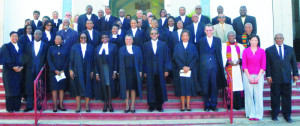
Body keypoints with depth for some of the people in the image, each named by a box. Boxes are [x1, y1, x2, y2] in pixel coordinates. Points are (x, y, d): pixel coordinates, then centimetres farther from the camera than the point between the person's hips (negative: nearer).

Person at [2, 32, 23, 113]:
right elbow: (7, 59, -8)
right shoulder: (6, 46, 0)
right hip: (9, 71, -4)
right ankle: (10, 108, 5)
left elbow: (23, 58, 10)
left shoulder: (20, 46, 15)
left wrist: (21, 66, -6)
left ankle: (17, 107, 8)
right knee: (10, 89, -2)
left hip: (19, 70, 4)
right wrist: (13, 67, -16)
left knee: (18, 89, 3)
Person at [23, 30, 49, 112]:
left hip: (40, 69, -2)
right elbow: (25, 56, 10)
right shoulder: (28, 45, 12)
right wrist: (27, 63, -2)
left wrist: (43, 66, -5)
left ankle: (39, 105, 10)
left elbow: (46, 57, 4)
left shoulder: (45, 45, 6)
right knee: (29, 87, 2)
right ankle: (29, 105, 9)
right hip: (30, 69, 2)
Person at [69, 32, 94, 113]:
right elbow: (71, 59, 4)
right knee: (78, 88, 3)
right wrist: (70, 70, -4)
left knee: (88, 88, 2)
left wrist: (92, 71, -2)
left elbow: (92, 60, 4)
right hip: (77, 71, 0)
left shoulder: (90, 47, 7)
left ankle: (87, 106, 12)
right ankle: (78, 106, 12)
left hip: (87, 71, 0)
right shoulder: (74, 47, 7)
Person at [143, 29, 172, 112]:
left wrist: (166, 70, -3)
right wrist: (145, 71, -1)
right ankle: (151, 106, 13)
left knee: (160, 89, 3)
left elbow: (167, 58, 4)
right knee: (151, 89, 3)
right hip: (150, 71, 0)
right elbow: (144, 59, 5)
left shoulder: (163, 45, 6)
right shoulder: (145, 45, 8)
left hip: (160, 71, 0)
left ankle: (159, 106, 13)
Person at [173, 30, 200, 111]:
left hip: (190, 70, 1)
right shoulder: (177, 46, 8)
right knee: (182, 87, -1)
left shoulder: (193, 46, 9)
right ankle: (182, 105, 4)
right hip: (181, 70, 0)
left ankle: (188, 105, 7)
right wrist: (183, 67, -12)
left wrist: (189, 67, -11)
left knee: (189, 86, 1)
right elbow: (176, 58, 0)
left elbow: (195, 58, 2)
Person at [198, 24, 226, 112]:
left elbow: (219, 54, 8)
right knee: (206, 87, 2)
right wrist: (201, 65, 0)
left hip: (215, 66, 1)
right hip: (204, 67, -1)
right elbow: (200, 55, 7)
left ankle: (214, 105, 11)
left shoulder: (218, 40, 10)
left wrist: (221, 66, 2)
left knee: (214, 86, 2)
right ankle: (207, 105, 12)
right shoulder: (201, 41, 7)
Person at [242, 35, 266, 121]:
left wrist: (258, 77, -7)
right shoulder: (246, 51, 5)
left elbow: (263, 65, 3)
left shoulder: (262, 51, 6)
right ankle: (251, 114, 9)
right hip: (248, 75, 0)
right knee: (249, 95, 0)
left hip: (258, 76, 0)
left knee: (258, 95, -2)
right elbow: (244, 65, 2)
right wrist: (249, 77, -6)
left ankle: (258, 114, 6)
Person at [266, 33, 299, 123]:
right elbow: (267, 65, -1)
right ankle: (274, 115, 15)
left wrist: (295, 74, 5)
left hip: (287, 78, 2)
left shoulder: (290, 49, 10)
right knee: (275, 96, 4)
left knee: (287, 96, 5)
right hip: (275, 78, -2)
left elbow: (293, 63, 11)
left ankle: (287, 115, 15)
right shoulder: (269, 50, 2)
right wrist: (268, 76, -7)